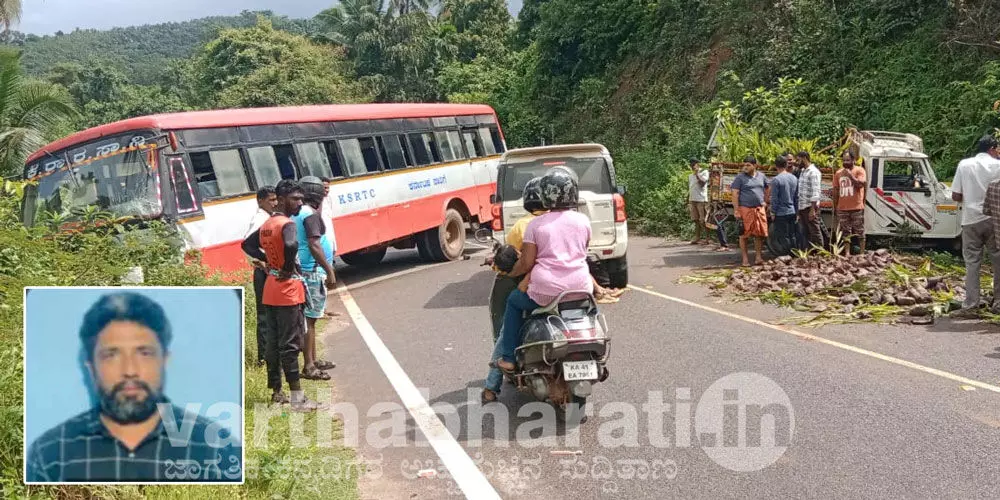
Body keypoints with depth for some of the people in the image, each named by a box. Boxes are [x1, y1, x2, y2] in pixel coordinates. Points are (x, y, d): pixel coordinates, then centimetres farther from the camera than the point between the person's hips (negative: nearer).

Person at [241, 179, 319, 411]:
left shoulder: (267, 224, 12)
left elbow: (247, 245, 24)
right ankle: (297, 398, -2)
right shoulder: (287, 224, -16)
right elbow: (291, 245, -37)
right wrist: (288, 268, -20)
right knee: (290, 344, -6)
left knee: (273, 342, 13)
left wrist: (267, 259, 12)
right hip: (288, 290, -9)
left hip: (270, 291, 9)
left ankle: (276, 391, 22)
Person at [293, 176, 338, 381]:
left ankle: (313, 360, 27)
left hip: (303, 271, 10)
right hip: (313, 272, -10)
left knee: (310, 317, 17)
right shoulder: (310, 215, -16)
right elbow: (314, 245, -23)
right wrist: (330, 271, -23)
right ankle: (308, 366, -5)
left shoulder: (298, 213, 13)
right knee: (310, 318, -8)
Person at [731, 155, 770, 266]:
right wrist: (736, 210, -13)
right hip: (745, 209, -4)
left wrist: (765, 201, 15)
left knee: (759, 234, 4)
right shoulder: (740, 177, -3)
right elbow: (735, 194, -7)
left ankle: (758, 257, 13)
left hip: (759, 209, 4)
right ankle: (745, 259, 6)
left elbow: (768, 188, 27)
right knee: (744, 234, -1)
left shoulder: (761, 176, 11)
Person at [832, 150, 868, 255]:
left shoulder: (859, 170, -1)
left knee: (860, 232, 0)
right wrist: (835, 207, 12)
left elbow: (861, 184, -14)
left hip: (857, 208, -4)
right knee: (845, 233, 7)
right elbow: (836, 191, 14)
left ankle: (862, 253, 4)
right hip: (842, 208, 4)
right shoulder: (838, 173, 12)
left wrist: (850, 175, -15)